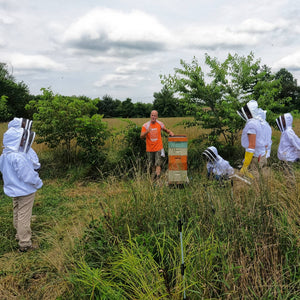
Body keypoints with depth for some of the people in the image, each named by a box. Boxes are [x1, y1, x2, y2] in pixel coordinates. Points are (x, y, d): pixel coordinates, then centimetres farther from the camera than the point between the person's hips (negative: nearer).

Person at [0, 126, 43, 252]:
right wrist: (38, 183, -7)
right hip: (24, 191, -9)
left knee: (17, 214, 24)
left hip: (13, 190, 9)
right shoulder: (18, 157, -29)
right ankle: (24, 244, 13)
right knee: (24, 217, 2)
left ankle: (19, 235, 43)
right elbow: (28, 175, -25)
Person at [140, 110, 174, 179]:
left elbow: (166, 130, 20)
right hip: (149, 149, 1)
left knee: (158, 164, -9)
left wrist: (170, 132, 0)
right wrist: (147, 132, -33)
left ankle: (158, 176, -9)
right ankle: (156, 172, 38)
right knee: (151, 165, 14)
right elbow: (141, 137, -16)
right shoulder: (145, 125, -8)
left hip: (158, 148, -1)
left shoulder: (160, 124, -1)